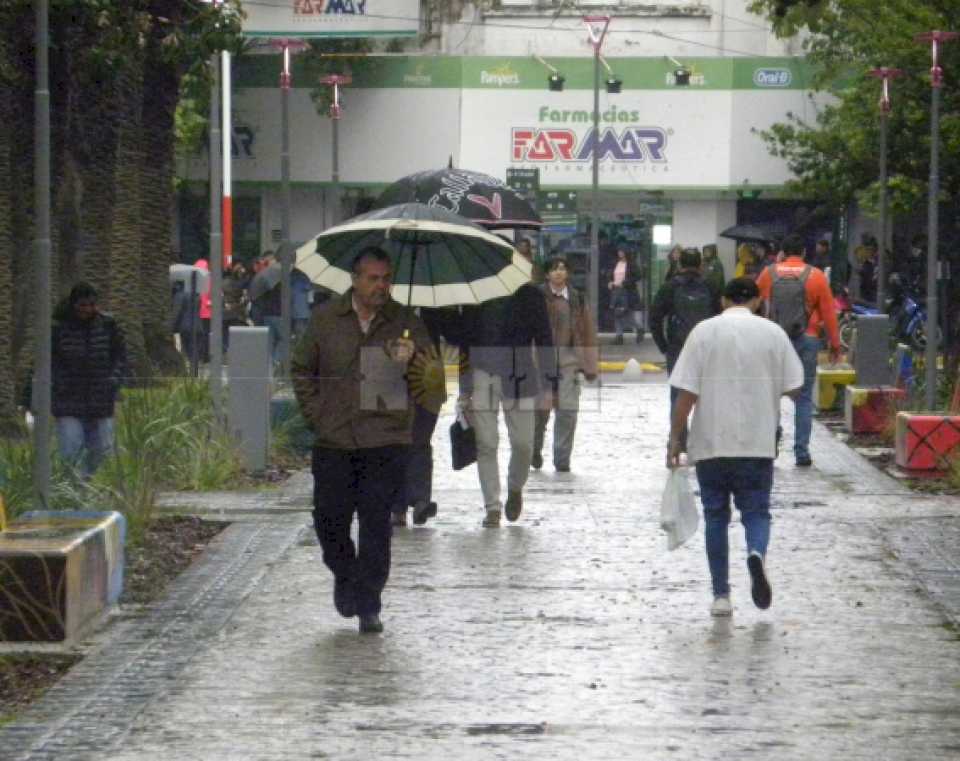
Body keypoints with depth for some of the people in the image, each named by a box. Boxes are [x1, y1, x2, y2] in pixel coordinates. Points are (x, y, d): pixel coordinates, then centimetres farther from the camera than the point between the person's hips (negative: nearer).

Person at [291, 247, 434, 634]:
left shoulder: (406, 323, 4)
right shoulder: (326, 319, 6)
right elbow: (302, 370, 15)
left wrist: (411, 361, -22)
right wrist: (316, 414, 5)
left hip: (385, 442, -1)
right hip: (334, 440, 1)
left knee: (376, 524, -5)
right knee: (329, 519, 3)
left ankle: (368, 605, 2)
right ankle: (344, 575, 32)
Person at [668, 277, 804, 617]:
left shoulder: (704, 332, -2)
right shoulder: (772, 333, 1)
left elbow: (686, 392, -7)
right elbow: (793, 385, 3)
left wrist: (675, 439, -2)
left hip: (711, 444, 0)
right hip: (758, 443, 0)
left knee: (716, 516, 9)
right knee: (756, 511, 9)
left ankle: (721, 595, 9)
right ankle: (757, 552, -23)